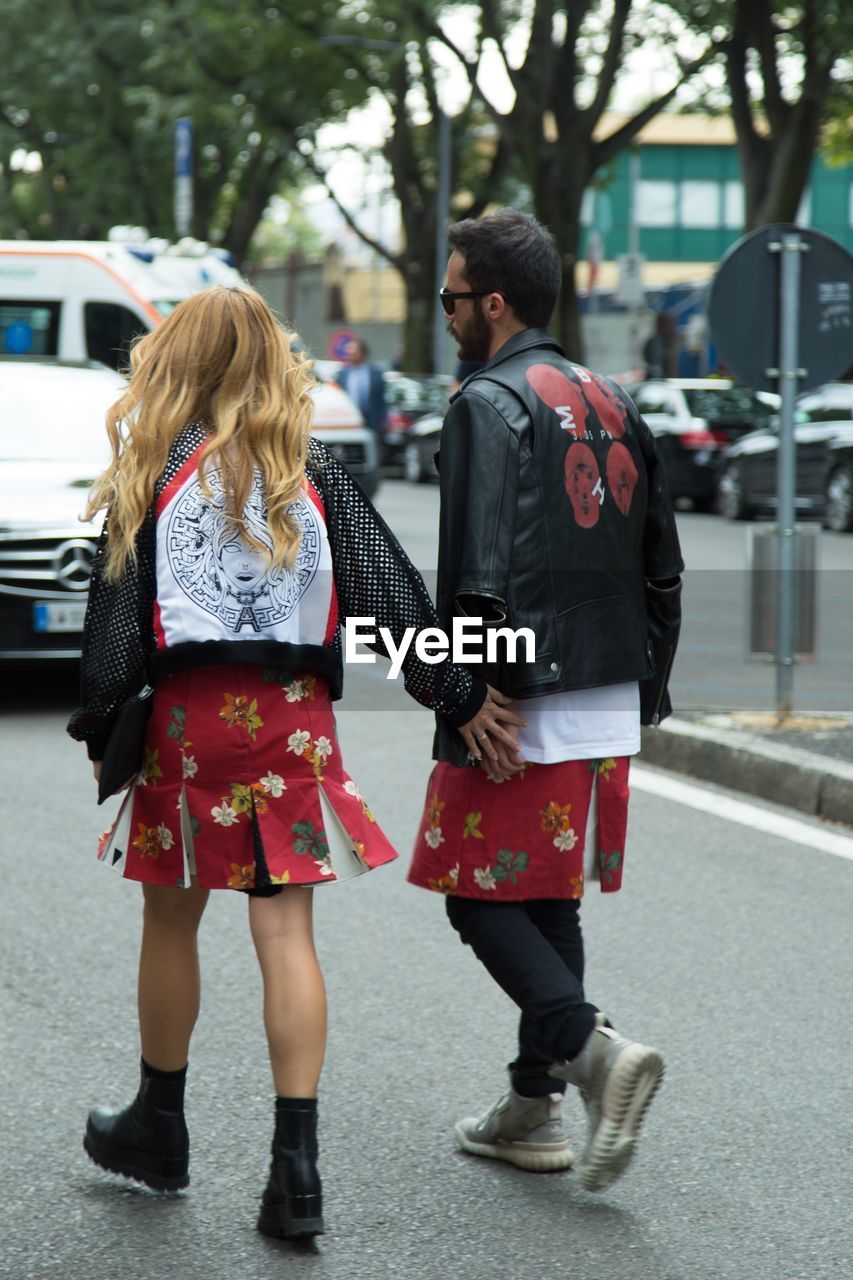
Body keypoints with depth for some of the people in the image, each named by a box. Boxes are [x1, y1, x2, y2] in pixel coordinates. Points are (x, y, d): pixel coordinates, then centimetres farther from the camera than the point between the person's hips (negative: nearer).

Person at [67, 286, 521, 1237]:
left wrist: (98, 728, 6)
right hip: (292, 712, 2)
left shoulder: (153, 477, -3)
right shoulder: (312, 474, 2)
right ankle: (296, 1166, -6)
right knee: (284, 930, 0)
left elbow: (119, 611, -3)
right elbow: (389, 589, 1)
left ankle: (159, 1125, 30)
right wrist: (459, 696, 4)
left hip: (187, 710, -2)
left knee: (171, 921, 15)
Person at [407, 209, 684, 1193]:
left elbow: (479, 576, -20)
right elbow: (661, 568, 16)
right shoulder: (613, 406, 13)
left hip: (524, 711, -8)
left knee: (481, 897, 1)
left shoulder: (490, 404, -11)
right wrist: (646, 689, 19)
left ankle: (597, 1051, -16)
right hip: (608, 711, 8)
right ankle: (534, 1109, 19)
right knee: (548, 901, 15)